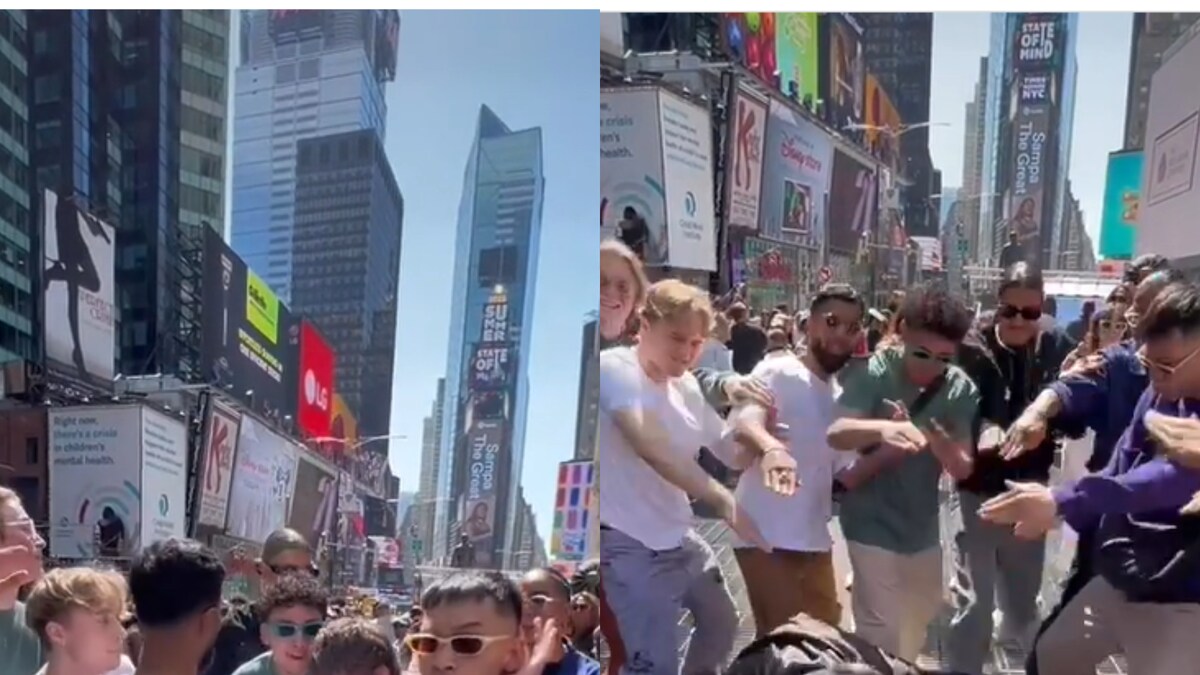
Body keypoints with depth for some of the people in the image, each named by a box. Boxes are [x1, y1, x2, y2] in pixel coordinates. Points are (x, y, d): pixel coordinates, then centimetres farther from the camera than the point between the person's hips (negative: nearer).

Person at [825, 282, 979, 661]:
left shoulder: (960, 389, -9)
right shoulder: (876, 372, -19)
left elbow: (963, 469, -12)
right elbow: (835, 434, -32)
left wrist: (939, 442, -34)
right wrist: (883, 428, -52)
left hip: (921, 525, 5)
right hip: (872, 522, -5)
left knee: (923, 614, 23)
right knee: (883, 632, -6)